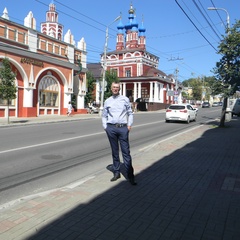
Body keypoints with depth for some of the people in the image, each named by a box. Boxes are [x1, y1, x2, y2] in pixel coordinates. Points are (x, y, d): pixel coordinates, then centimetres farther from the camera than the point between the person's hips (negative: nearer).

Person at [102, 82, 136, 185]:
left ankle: (130, 175, -2)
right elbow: (104, 115, 15)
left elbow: (130, 113, 10)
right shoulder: (107, 101, 11)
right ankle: (116, 173, 19)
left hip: (123, 128, -2)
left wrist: (129, 125, 0)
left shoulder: (125, 99, 8)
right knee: (114, 152, 9)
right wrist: (105, 127, 4)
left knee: (126, 152, -4)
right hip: (111, 128, 2)